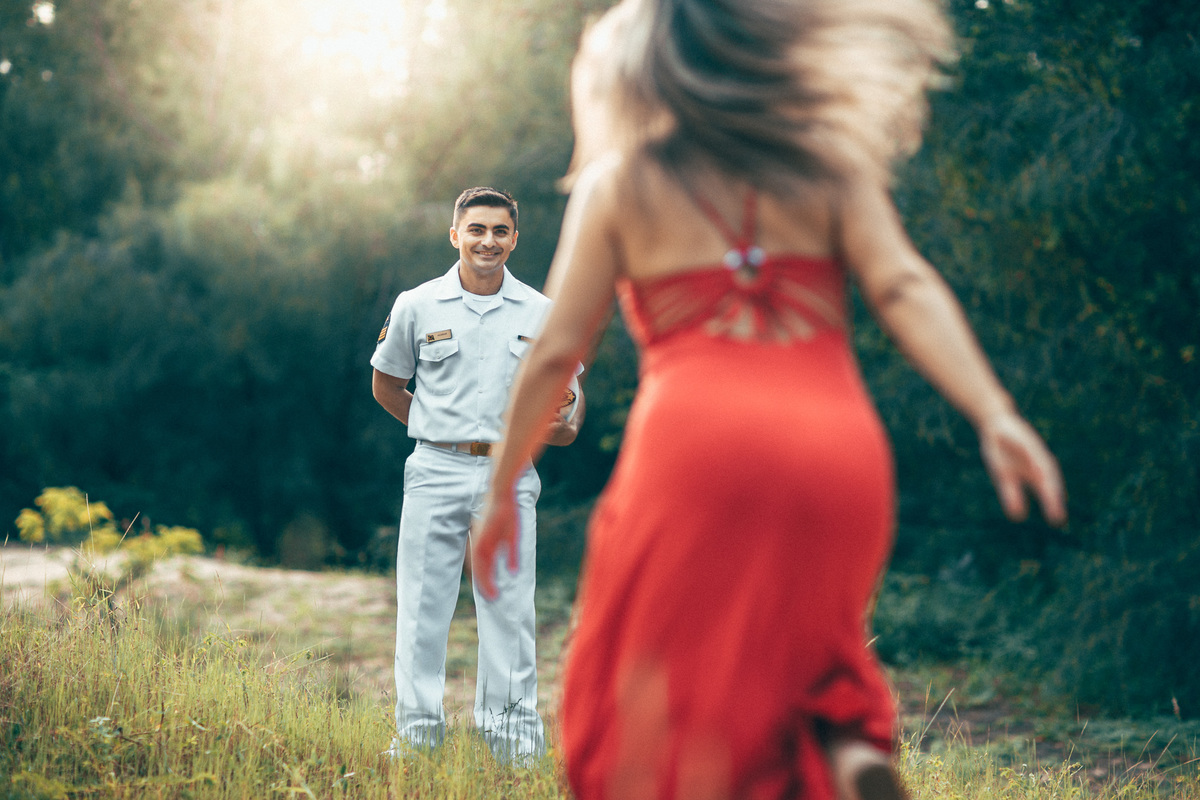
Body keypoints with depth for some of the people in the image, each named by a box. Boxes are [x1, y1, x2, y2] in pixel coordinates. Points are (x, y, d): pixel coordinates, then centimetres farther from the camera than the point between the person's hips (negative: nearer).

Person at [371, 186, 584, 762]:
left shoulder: (541, 314, 6)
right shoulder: (416, 306, 4)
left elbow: (570, 388, 14)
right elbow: (385, 385, 15)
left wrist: (565, 427, -7)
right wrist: (439, 433, 7)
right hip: (436, 474, 0)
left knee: (510, 609, 3)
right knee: (423, 607, 2)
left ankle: (513, 736, 10)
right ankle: (417, 733, 11)